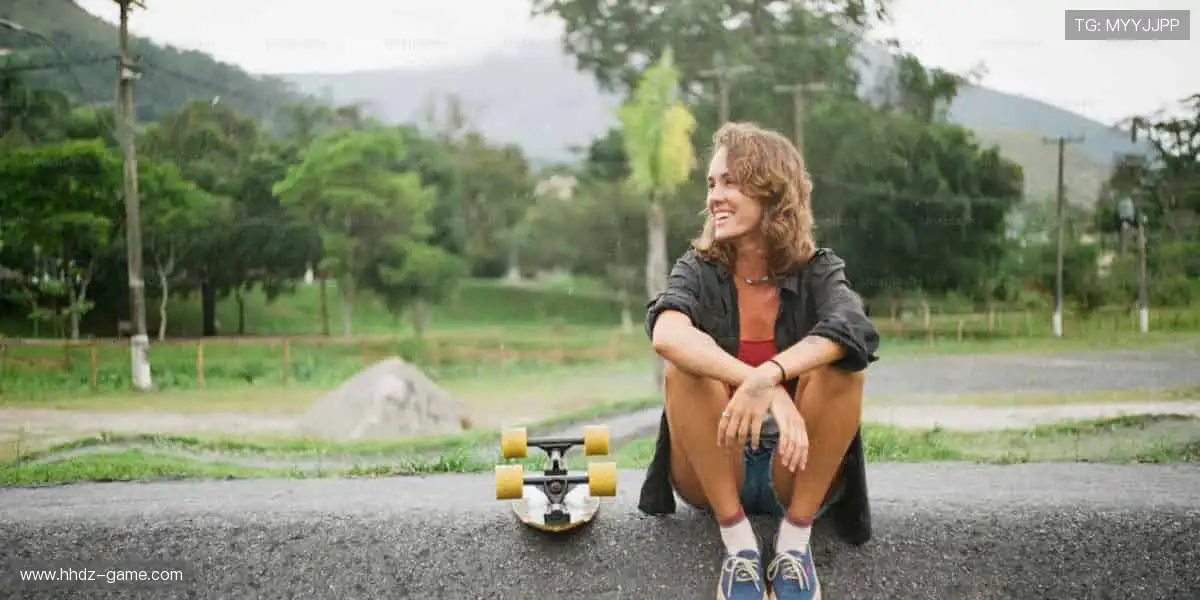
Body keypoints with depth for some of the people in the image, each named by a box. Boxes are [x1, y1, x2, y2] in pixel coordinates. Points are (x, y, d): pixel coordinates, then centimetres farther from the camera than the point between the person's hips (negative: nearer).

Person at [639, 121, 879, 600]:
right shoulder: (699, 270, -7)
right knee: (685, 365, -26)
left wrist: (768, 377, -48)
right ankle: (738, 543, -20)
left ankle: (795, 540, -18)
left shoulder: (817, 271, -6)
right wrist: (770, 391, -45)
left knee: (841, 362, -24)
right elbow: (667, 334, -32)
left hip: (798, 472, 0)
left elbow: (854, 331, -30)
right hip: (712, 474, 0)